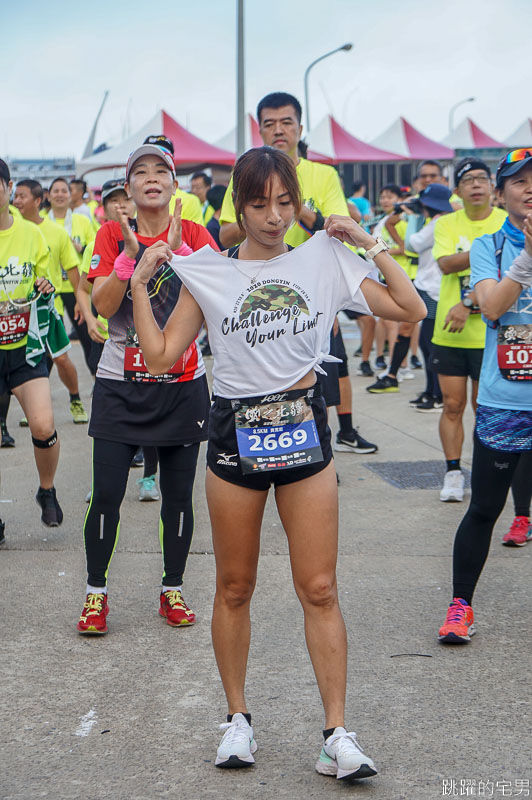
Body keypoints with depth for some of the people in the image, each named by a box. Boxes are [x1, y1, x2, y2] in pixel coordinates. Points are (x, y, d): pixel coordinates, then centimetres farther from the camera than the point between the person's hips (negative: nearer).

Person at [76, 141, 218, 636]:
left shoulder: (194, 235, 0)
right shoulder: (113, 235, -1)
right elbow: (103, 305, -12)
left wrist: (177, 251, -25)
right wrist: (131, 254, -22)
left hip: (182, 384, 1)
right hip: (120, 384, -1)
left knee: (178, 494, 6)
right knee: (106, 493, -4)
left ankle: (172, 591, 22)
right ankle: (95, 592, 13)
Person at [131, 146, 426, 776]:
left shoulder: (323, 260, 4)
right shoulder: (207, 273, 4)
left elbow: (410, 310, 2)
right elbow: (161, 356, 3)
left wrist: (371, 244, -4)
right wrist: (139, 286, -3)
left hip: (303, 430, 0)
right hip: (235, 434, 0)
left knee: (320, 590, -2)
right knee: (234, 588, 9)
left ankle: (336, 734, 3)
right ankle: (237, 718, 24)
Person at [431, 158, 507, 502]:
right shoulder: (446, 224, 7)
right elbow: (446, 264, -11)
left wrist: (469, 305, -22)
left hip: (488, 333, -2)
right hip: (448, 332, 2)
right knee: (453, 405, 3)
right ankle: (453, 473, 11)